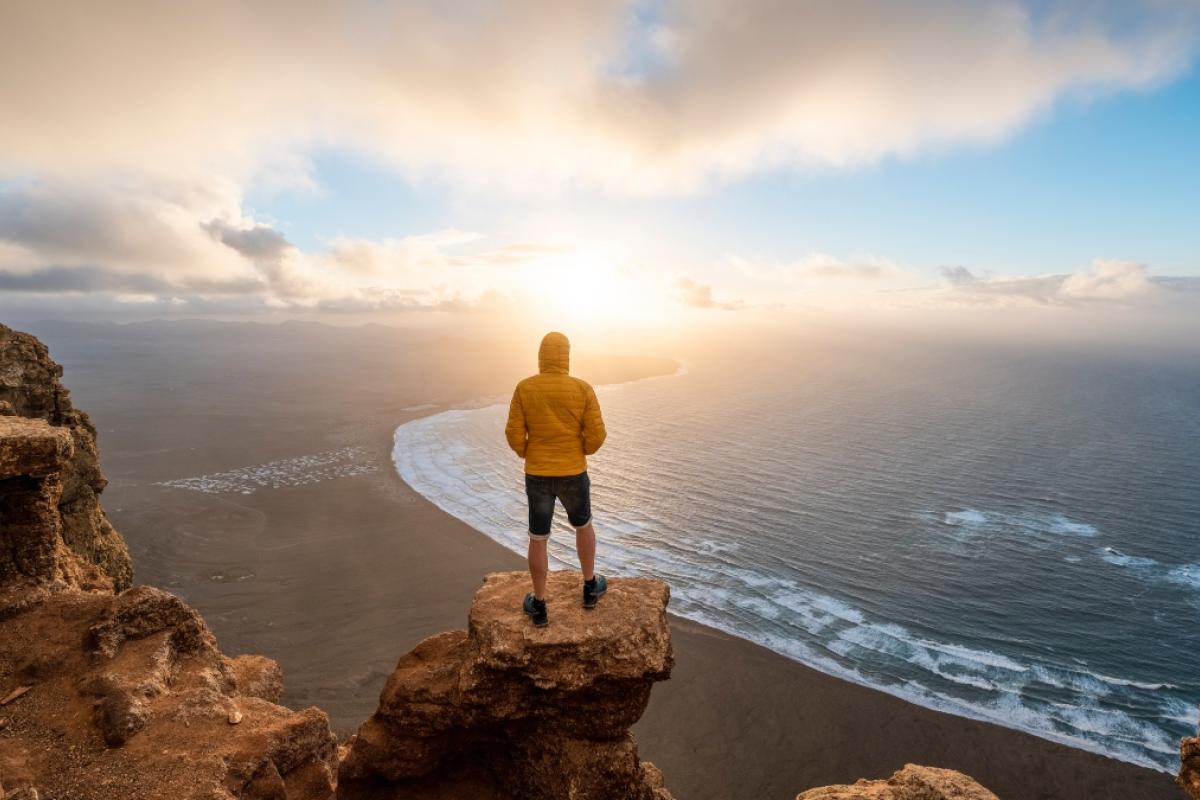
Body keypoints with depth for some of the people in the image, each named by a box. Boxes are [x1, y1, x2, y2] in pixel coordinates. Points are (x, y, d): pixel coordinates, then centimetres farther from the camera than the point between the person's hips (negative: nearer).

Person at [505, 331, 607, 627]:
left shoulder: (524, 388, -8)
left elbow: (514, 435, -9)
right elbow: (596, 435, -11)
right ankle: (590, 587, 40)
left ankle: (539, 606, 28)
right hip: (573, 475, 0)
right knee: (583, 525, 26)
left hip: (537, 476, 0)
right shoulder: (583, 389, -10)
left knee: (538, 539, 16)